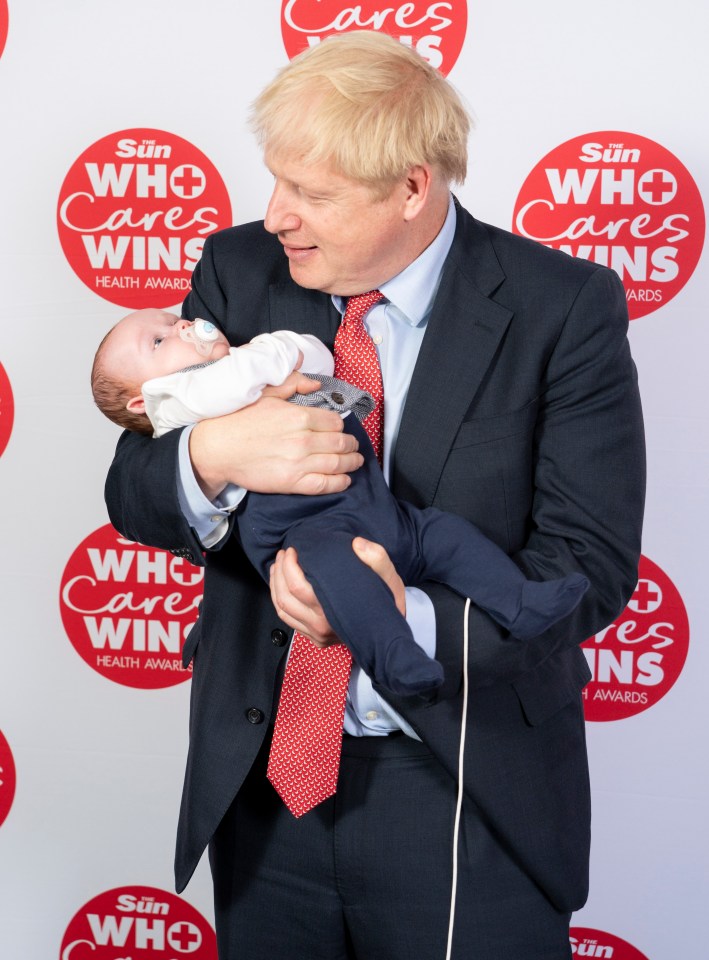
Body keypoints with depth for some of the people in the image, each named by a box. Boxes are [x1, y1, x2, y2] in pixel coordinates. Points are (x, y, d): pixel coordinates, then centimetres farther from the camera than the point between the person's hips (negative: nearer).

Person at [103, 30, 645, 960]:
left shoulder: (563, 308, -12)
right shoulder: (238, 271, -2)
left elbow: (593, 561, -13)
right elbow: (132, 493, -1)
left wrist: (412, 624, -28)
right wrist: (210, 455, -24)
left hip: (472, 792, -2)